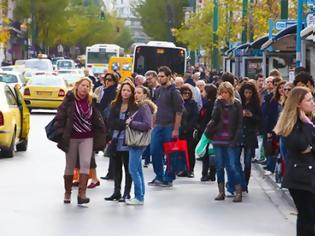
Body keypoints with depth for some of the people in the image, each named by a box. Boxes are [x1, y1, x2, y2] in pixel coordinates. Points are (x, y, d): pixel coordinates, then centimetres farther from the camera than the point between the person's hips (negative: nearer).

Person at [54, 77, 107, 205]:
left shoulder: (91, 102, 4)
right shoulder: (70, 100, -7)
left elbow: (97, 119, 12)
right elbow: (60, 116, -8)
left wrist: (102, 132, 8)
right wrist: (60, 132, -14)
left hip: (87, 138, 2)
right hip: (71, 138, -2)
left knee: (85, 164, -11)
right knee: (70, 166, 8)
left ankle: (82, 194, -13)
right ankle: (67, 193, 22)